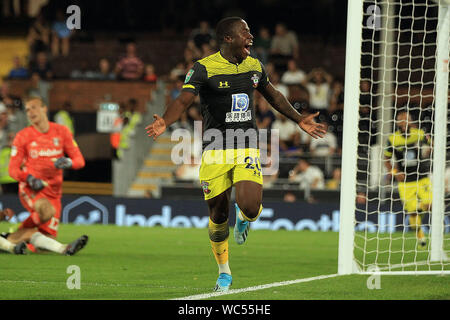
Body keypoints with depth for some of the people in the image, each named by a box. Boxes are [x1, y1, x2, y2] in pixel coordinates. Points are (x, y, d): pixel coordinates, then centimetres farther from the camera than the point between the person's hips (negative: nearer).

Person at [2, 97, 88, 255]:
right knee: (47, 210, -38)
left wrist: (68, 162, -19)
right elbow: (13, 169, 0)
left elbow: (79, 160, 5)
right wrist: (30, 179, -20)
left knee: (48, 239, -4)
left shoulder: (61, 132, 6)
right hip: (30, 189, -4)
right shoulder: (23, 136, 0)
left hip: (53, 192, 4)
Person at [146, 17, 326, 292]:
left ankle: (244, 218, 20)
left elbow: (274, 96, 26)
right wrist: (164, 122, -38)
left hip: (247, 150, 2)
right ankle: (224, 273, 24)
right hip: (216, 152, -2)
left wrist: (299, 120, 29)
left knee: (251, 208, -20)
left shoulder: (254, 66, 9)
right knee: (219, 215, 3)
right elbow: (184, 100, -19)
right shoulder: (204, 68, -8)